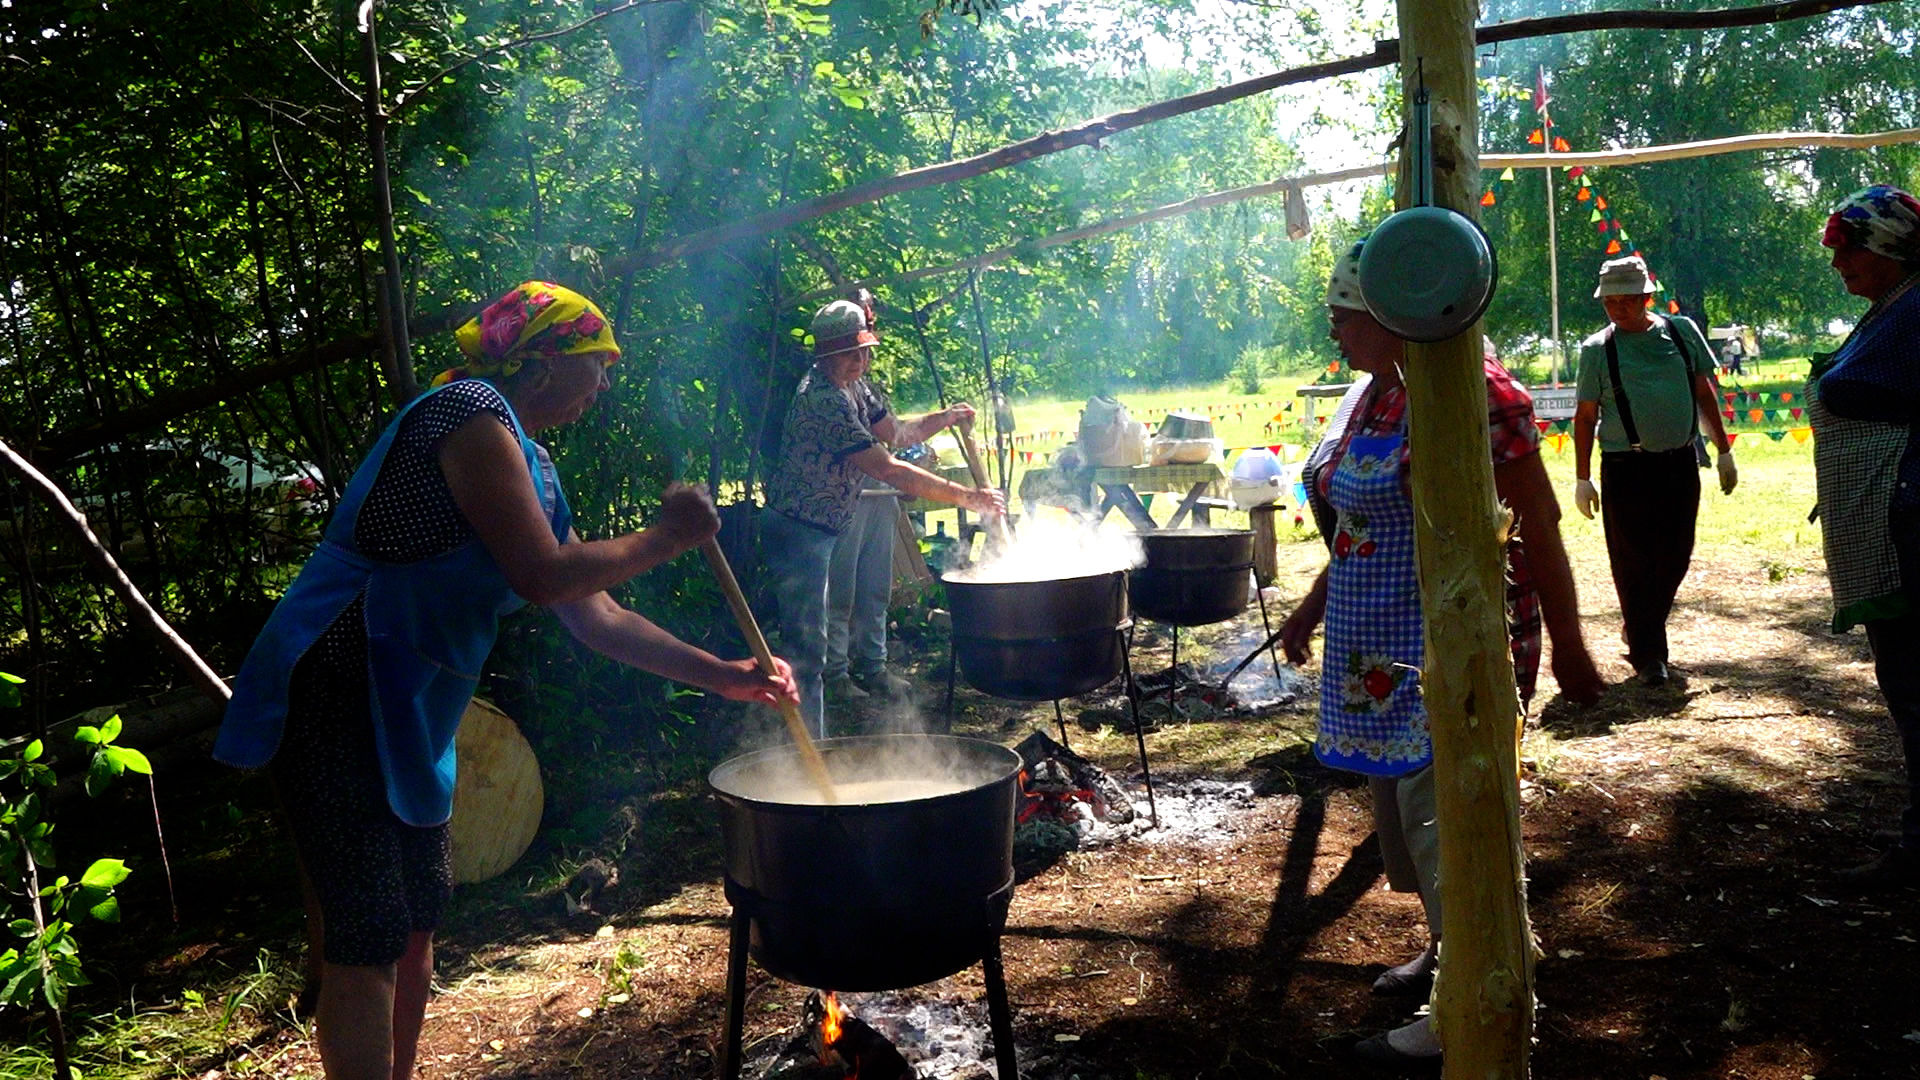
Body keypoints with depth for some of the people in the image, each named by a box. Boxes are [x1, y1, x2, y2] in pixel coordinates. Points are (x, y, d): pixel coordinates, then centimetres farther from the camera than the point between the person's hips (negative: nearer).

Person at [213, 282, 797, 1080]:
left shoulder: (530, 465, 15)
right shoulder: (471, 411, -14)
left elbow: (594, 617, 15)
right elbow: (543, 575, -22)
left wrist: (723, 676, 12)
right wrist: (663, 540, -9)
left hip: (405, 707, 10)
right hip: (335, 695, -10)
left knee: (416, 918, 16)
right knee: (367, 937, -7)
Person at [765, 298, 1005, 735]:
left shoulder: (853, 387, 6)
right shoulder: (822, 397, -25)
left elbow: (895, 431, 19)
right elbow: (888, 470, -29)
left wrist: (943, 418, -1)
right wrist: (966, 497, -27)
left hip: (818, 532, 10)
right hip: (797, 534, -10)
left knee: (808, 646, 17)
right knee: (807, 652, -8)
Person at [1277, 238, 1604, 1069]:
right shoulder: (1369, 391, 10)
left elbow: (1540, 524, -15)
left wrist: (1568, 649, -12)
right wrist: (1314, 604, 20)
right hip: (1380, 645, 9)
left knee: (1440, 815, -3)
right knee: (1400, 801, 18)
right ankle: (1444, 948, 37)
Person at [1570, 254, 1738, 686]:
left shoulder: (1682, 332, 5)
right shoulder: (1597, 349, -2)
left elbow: (1705, 394, 13)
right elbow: (1586, 416, 1)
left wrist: (1724, 452, 12)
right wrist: (1582, 478, 0)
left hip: (1680, 462, 3)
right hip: (1626, 468, -3)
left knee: (1675, 557, 8)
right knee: (1634, 562, -2)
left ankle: (1643, 631, 31)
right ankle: (1647, 654, 8)